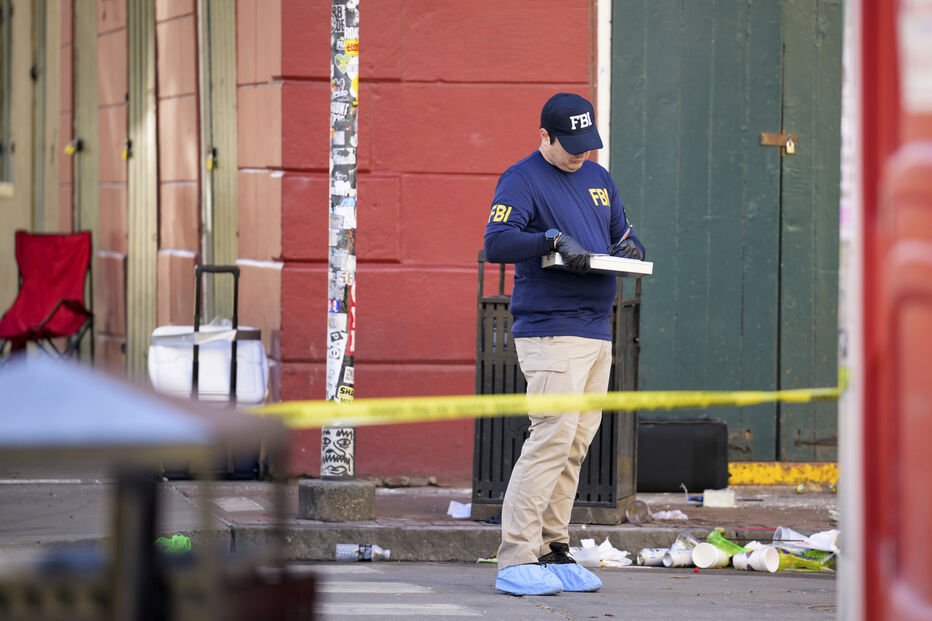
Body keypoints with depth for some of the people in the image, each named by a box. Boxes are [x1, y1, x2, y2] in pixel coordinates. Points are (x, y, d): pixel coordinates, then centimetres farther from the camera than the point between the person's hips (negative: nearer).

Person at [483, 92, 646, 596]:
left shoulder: (598, 179, 19)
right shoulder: (521, 181, -3)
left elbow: (622, 234, 27)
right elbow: (496, 243, -16)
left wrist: (630, 249, 3)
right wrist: (554, 239, -29)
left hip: (598, 332, 8)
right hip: (548, 331, -8)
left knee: (577, 442, 6)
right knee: (553, 435, -16)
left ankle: (553, 551, 12)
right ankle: (516, 560, -17)